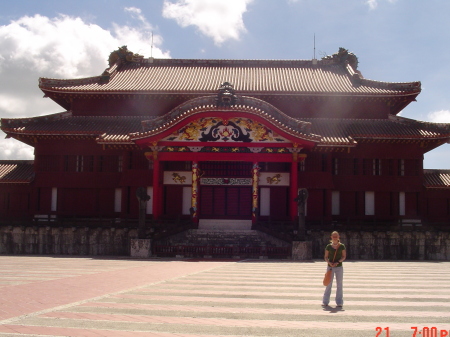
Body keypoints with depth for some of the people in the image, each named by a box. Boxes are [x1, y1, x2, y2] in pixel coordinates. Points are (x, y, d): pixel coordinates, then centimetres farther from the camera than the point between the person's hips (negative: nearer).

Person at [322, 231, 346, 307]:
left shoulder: (342, 246, 0)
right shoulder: (328, 246, 1)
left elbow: (344, 256, -1)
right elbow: (326, 257, 3)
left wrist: (338, 262, -16)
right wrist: (329, 262, -16)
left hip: (339, 267, 0)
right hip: (330, 267, 0)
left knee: (339, 285, 3)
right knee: (328, 284, 3)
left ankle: (339, 302, 10)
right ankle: (325, 301, 12)